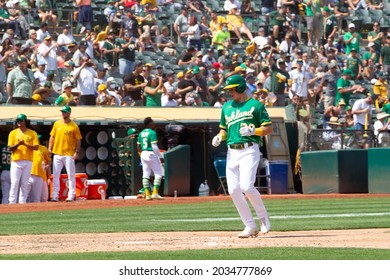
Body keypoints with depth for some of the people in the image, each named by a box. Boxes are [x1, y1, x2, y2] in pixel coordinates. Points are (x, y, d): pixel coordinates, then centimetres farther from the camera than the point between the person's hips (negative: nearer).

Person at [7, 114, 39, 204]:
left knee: (25, 183, 2)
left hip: (28, 162, 1)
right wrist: (18, 144, -16)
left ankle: (22, 201, 6)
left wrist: (25, 144, -15)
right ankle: (12, 202, -8)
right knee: (14, 183, -7)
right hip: (16, 161, -1)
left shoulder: (32, 133, 7)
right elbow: (10, 148, 2)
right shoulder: (13, 133, 8)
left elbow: (36, 147, -1)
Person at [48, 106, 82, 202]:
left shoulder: (74, 126, -2)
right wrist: (50, 148, 2)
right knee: (55, 175, 3)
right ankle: (55, 196, 6)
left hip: (69, 154, -4)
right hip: (57, 153, 4)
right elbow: (52, 137, 13)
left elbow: (78, 140, 0)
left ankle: (71, 196, 0)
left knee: (71, 176, -2)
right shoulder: (57, 124, 9)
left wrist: (76, 152, -9)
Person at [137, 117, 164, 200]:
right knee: (158, 174, -1)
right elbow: (154, 147, -18)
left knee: (146, 175, 8)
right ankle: (155, 193, -11)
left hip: (143, 154, 7)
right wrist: (160, 157, -13)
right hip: (152, 154, -7)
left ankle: (147, 194, 6)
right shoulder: (152, 133, -13)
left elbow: (138, 146, 12)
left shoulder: (141, 133, 10)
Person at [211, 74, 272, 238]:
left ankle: (263, 218, 1)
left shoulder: (255, 105, 0)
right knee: (233, 190, -2)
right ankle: (250, 226, 6)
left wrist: (253, 130, -17)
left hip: (249, 151, -6)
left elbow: (269, 128, 0)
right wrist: (219, 137, 5)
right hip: (232, 152, 6)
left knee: (247, 186, -20)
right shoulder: (226, 107, 18)